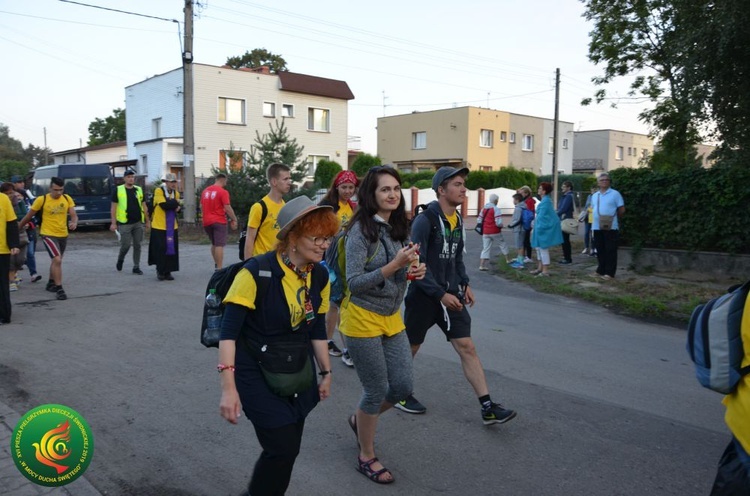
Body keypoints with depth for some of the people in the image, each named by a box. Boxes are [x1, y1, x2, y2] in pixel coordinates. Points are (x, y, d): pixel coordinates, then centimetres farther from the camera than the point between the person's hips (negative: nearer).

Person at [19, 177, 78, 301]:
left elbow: (74, 215, -4)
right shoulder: (41, 200, -11)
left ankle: (51, 283, 41)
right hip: (48, 234, -5)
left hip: (63, 234, 5)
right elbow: (28, 216, 0)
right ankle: (59, 289, -14)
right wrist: (18, 228, 9)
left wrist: (74, 223, -27)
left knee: (56, 260, 21)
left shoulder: (67, 199, -2)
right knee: (57, 260, -19)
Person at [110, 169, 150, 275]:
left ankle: (136, 267, 12)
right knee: (126, 245, -3)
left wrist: (148, 221, 11)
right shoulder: (118, 190, -1)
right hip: (124, 223, -3)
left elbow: (144, 206, 14)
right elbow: (113, 207, -2)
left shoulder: (139, 190, 10)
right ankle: (120, 259, 26)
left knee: (137, 245, 3)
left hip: (138, 223, 3)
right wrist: (113, 223, -8)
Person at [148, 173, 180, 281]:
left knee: (172, 248, 3)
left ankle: (168, 271, 13)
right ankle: (160, 271, 14)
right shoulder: (159, 191, -9)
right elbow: (164, 205, -22)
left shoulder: (176, 193, 10)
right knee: (160, 249, -1)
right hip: (159, 226, -5)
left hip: (172, 227, 5)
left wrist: (170, 204, -15)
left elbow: (177, 208, 5)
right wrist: (175, 203, -9)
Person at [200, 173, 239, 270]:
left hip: (207, 222, 7)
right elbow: (227, 208, -15)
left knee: (214, 244, 20)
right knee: (219, 245, -6)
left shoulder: (205, 191, 11)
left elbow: (201, 207, 18)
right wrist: (234, 219, -7)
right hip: (219, 221, -7)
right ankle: (219, 268, -8)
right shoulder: (223, 192, -10)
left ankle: (216, 264, 26)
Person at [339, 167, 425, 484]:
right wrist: (396, 265, -29)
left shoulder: (397, 227, 4)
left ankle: (360, 420, 39)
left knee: (403, 386, 10)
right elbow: (354, 283, -21)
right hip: (362, 319, -7)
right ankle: (366, 457, 26)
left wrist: (413, 271, -7)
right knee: (376, 391, 4)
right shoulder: (361, 230, -17)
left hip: (392, 318, 7)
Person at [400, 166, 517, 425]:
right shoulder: (424, 220, -16)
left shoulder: (457, 220, 8)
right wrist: (440, 294, -21)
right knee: (410, 348, 11)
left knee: (467, 347, 1)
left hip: (450, 295, 7)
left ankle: (488, 408, 3)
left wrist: (464, 283, 8)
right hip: (424, 296, -6)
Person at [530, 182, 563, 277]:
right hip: (543, 227, 10)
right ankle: (540, 268, 26)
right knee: (539, 248, 16)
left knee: (543, 248, -3)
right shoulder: (545, 200, 12)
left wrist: (536, 228, -15)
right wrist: (535, 228, 18)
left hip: (544, 228, -10)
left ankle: (545, 271, 5)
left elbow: (541, 216, -20)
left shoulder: (545, 201, -19)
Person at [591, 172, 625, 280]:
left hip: (611, 227, -6)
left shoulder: (615, 194, -3)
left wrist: (614, 218, 4)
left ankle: (610, 273, 2)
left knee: (610, 251, -2)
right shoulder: (595, 196, 15)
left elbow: (622, 210, -3)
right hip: (597, 227, 6)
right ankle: (601, 270, 21)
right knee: (600, 250, 11)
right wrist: (595, 220, 12)